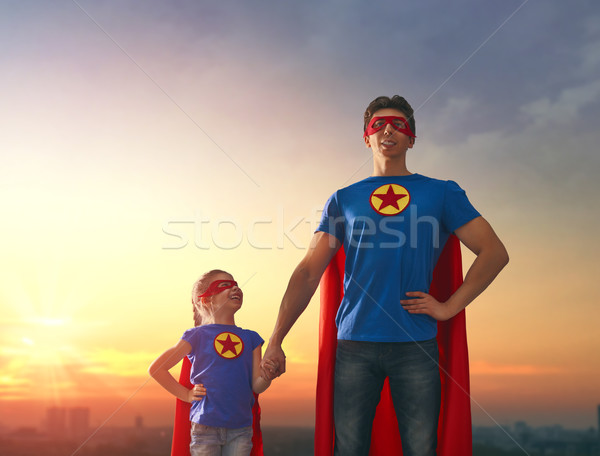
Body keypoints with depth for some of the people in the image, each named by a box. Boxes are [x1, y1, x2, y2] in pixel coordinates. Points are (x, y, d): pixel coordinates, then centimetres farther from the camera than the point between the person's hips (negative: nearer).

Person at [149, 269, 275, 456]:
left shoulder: (250, 338, 9)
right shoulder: (198, 335, -1)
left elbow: (256, 387, 6)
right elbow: (156, 369, 2)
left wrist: (266, 376, -15)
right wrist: (187, 395, -1)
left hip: (241, 429, 3)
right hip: (206, 426, -3)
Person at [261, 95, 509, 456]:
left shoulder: (441, 193, 11)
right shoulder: (344, 200, 14)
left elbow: (495, 253, 8)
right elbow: (309, 271, 9)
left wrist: (449, 307, -1)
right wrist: (275, 341, 1)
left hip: (416, 344, -1)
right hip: (355, 344, 1)